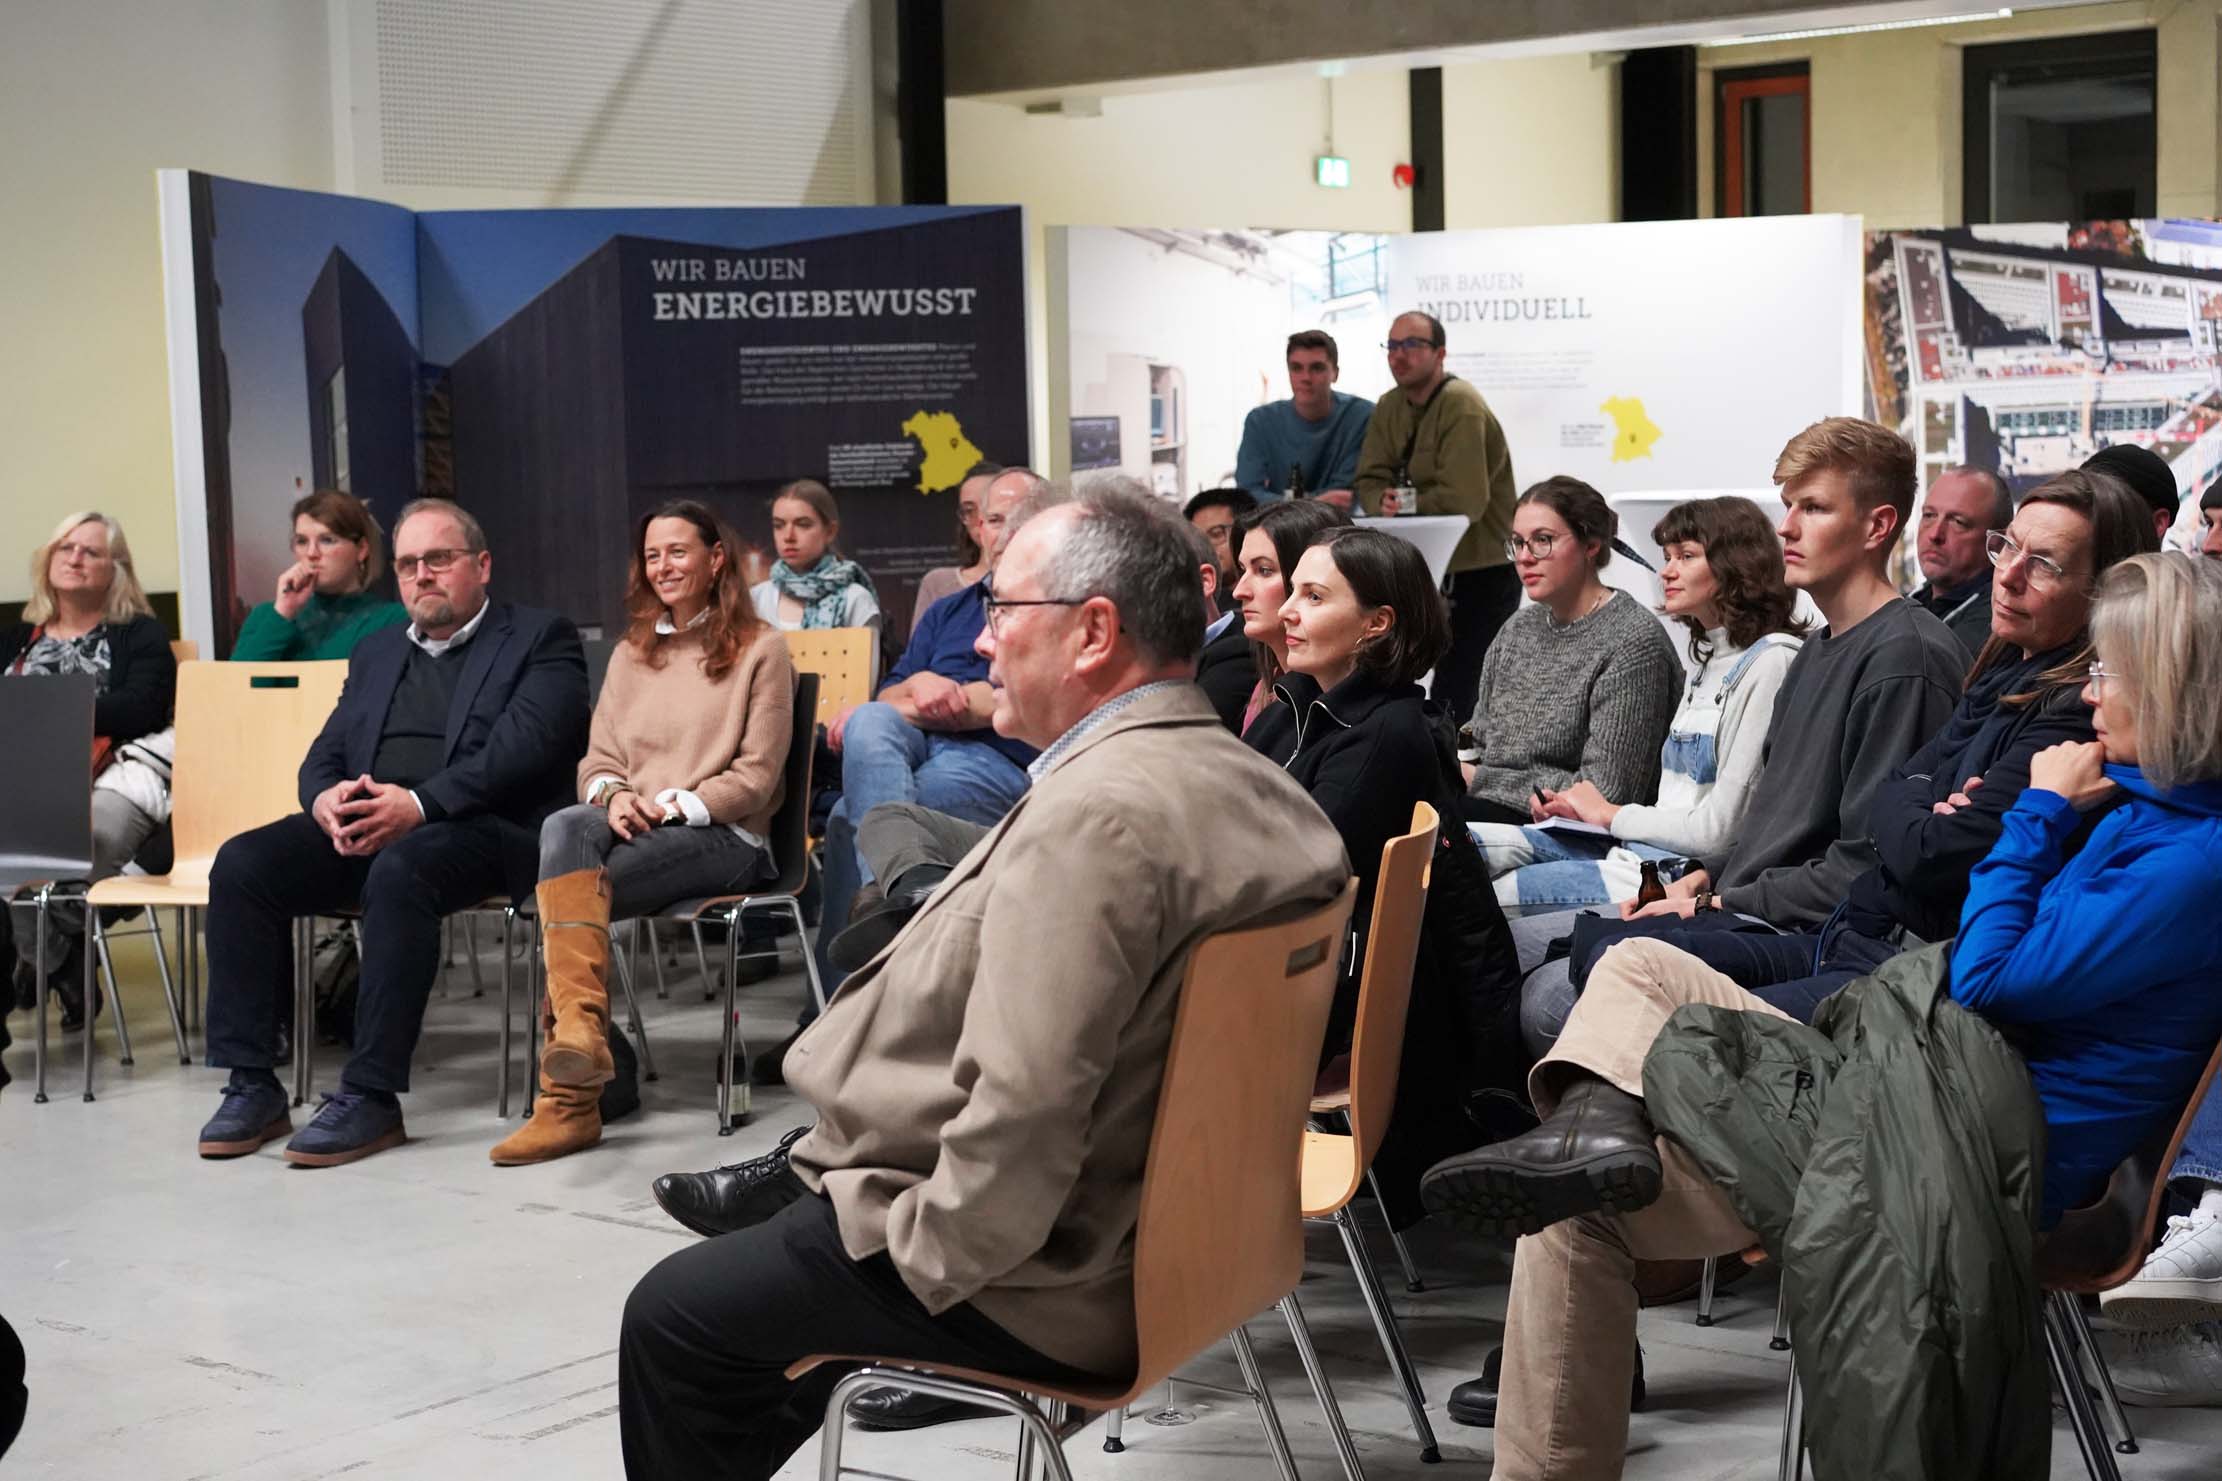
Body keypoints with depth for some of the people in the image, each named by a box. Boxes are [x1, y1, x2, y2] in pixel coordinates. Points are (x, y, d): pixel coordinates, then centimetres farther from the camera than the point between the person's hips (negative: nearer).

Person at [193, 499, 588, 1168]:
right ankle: (252, 1086, -15)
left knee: (400, 870, -37)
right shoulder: (376, 653, 26)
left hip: (479, 828, -6)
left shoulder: (540, 639, 6)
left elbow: (524, 745, -10)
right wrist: (325, 799, -6)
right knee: (242, 863, -18)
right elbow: (324, 755, 20)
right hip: (361, 826, 6)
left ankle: (371, 1096, -32)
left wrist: (420, 804, -22)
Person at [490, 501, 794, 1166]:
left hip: (724, 838, -4)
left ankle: (569, 1092, -35)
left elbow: (755, 779, -1)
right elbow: (596, 760, 18)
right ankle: (579, 1032, -53)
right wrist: (614, 797, -7)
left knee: (567, 888, -32)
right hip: (632, 832, 4)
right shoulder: (631, 653, 25)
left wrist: (671, 804, -14)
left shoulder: (759, 647, 6)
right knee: (566, 827, -36)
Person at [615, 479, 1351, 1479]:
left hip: (1038, 1282, -10)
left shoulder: (1091, 814, -28)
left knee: (669, 1320, 5)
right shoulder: (1247, 781, 3)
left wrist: (931, 1258, -17)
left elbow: (1022, 1110, -34)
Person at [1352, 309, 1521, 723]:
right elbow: (1370, 482, 4)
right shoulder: (1388, 408, 7)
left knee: (1452, 703, -11)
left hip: (1483, 572, -8)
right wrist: (1385, 502, -19)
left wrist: (1404, 506, -13)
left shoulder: (1461, 405, -17)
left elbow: (1463, 501, -25)